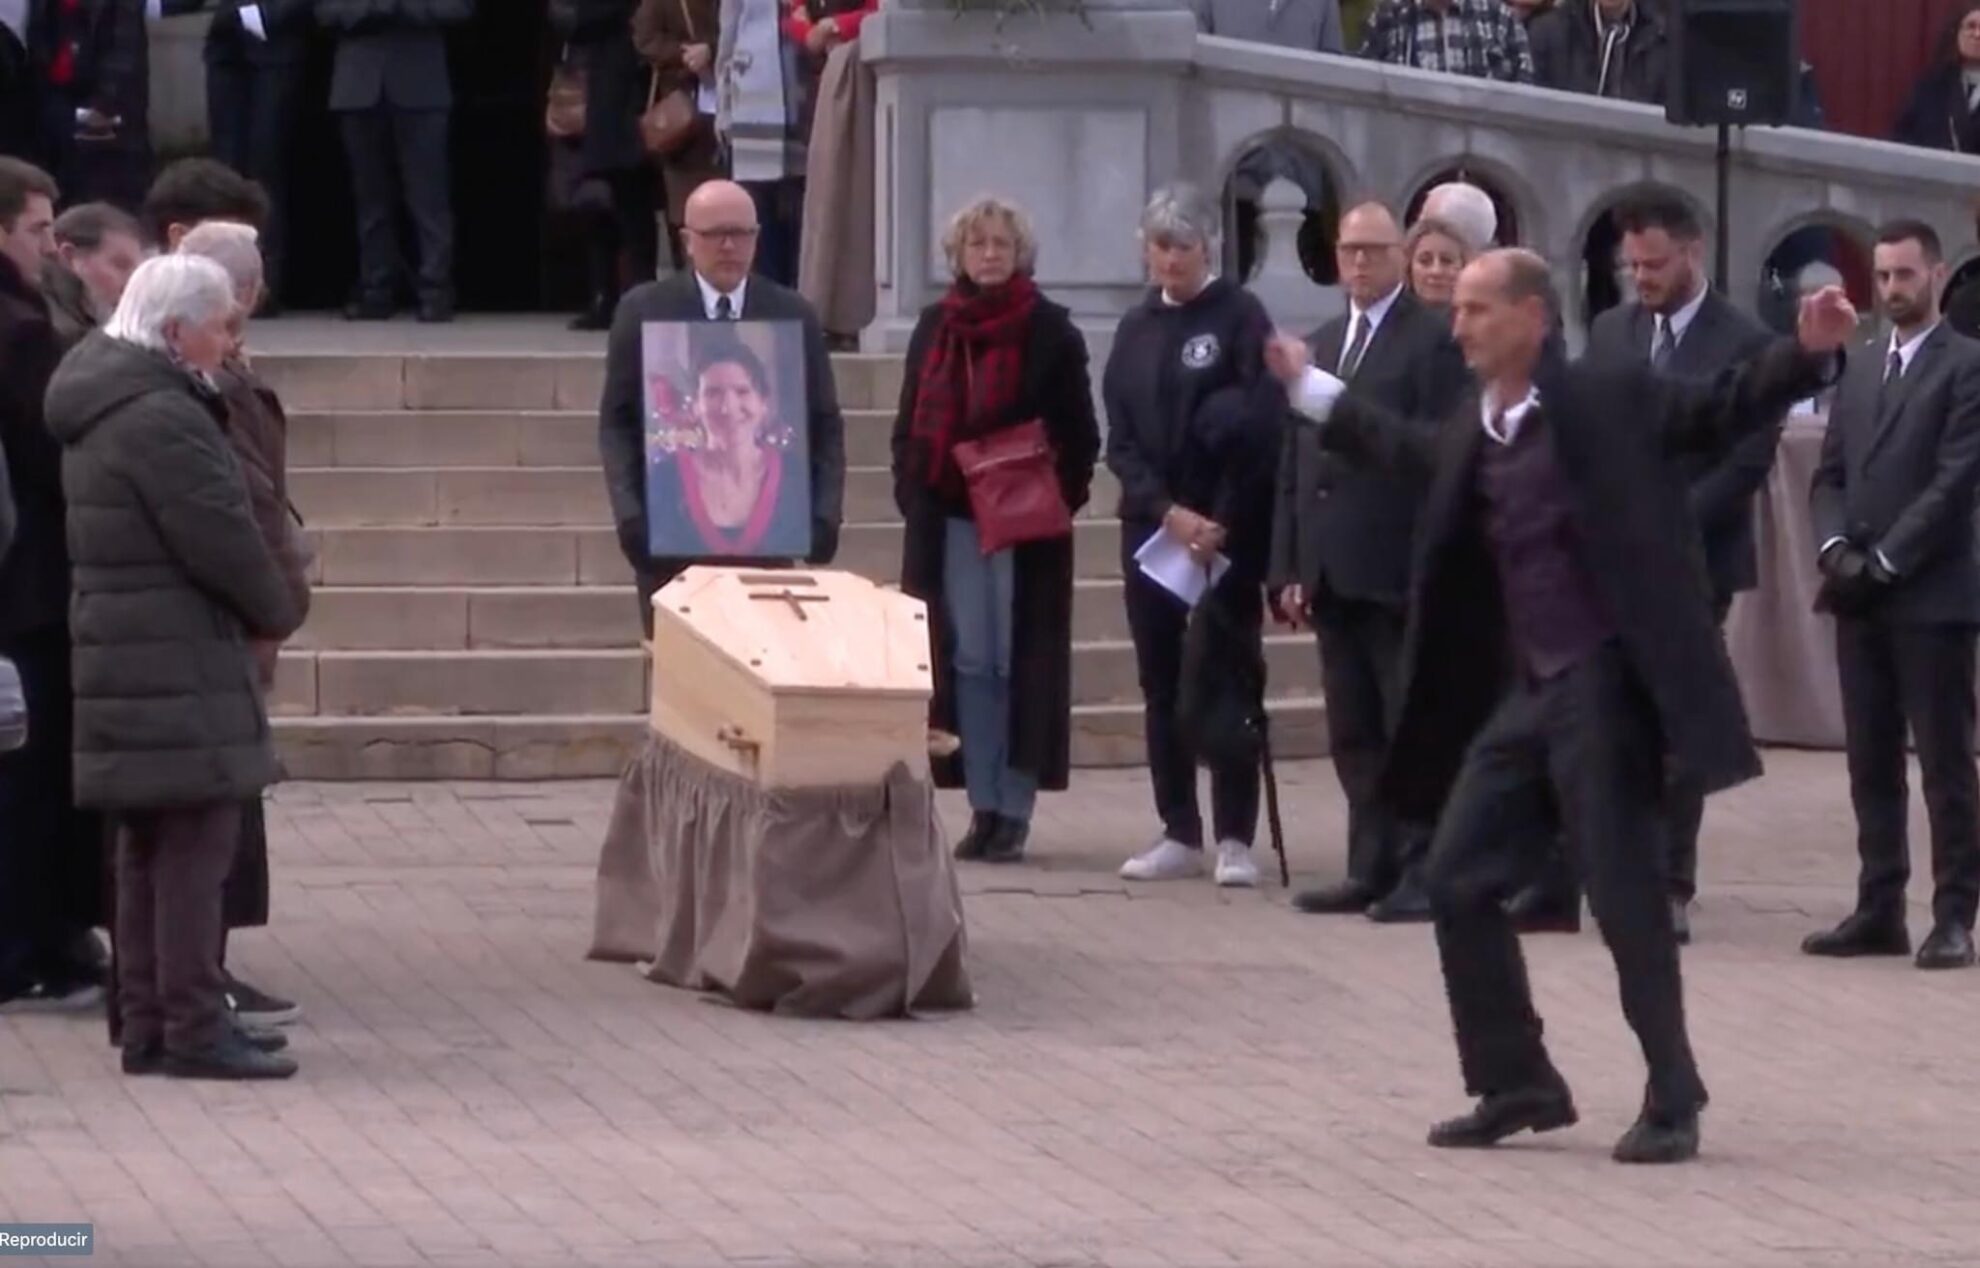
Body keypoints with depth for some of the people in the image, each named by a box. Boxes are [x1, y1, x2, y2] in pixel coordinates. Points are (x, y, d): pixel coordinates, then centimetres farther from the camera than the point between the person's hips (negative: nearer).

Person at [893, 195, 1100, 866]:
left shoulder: (1050, 331, -2)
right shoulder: (935, 327, 9)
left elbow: (1079, 433, -1)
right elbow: (911, 422, 13)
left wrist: (1060, 498, -11)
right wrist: (912, 492, 2)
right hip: (949, 520, 3)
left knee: (1020, 663, -1)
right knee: (968, 661, 4)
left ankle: (1014, 811, 3)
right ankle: (983, 807, 9)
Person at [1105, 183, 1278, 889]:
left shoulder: (1240, 318, -3)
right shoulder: (1137, 330, 11)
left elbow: (1259, 428, -10)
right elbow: (1120, 440, 6)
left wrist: (1221, 525, -14)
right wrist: (1166, 511, -9)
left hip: (1228, 531, -5)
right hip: (1151, 528, 5)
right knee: (1161, 684, 5)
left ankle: (1234, 839, -1)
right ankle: (1179, 835, 11)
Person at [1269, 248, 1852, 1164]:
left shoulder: (1609, 400, -8)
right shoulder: (1472, 432, 12)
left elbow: (1726, 411, -6)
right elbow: (1414, 449, 33)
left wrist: (1811, 353, -22)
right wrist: (1310, 389, 40)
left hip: (1601, 683, -7)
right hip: (1519, 691, 7)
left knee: (1626, 896, -5)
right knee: (1459, 882, 6)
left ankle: (1672, 1102, 6)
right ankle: (1518, 1085, 17)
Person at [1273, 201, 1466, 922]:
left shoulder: (1434, 341, -4)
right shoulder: (1319, 346, 18)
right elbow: (1293, 463, 17)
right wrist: (1289, 566, 10)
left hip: (1398, 567, -7)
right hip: (1332, 571, 7)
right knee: (1353, 732, 9)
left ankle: (1423, 871, -1)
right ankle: (1372, 868, 13)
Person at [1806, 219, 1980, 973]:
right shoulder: (1860, 371, 18)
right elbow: (1829, 476, 15)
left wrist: (1883, 560, -15)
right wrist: (1836, 546, -5)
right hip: (1859, 597, 7)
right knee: (1872, 763, 8)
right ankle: (1879, 910, 11)